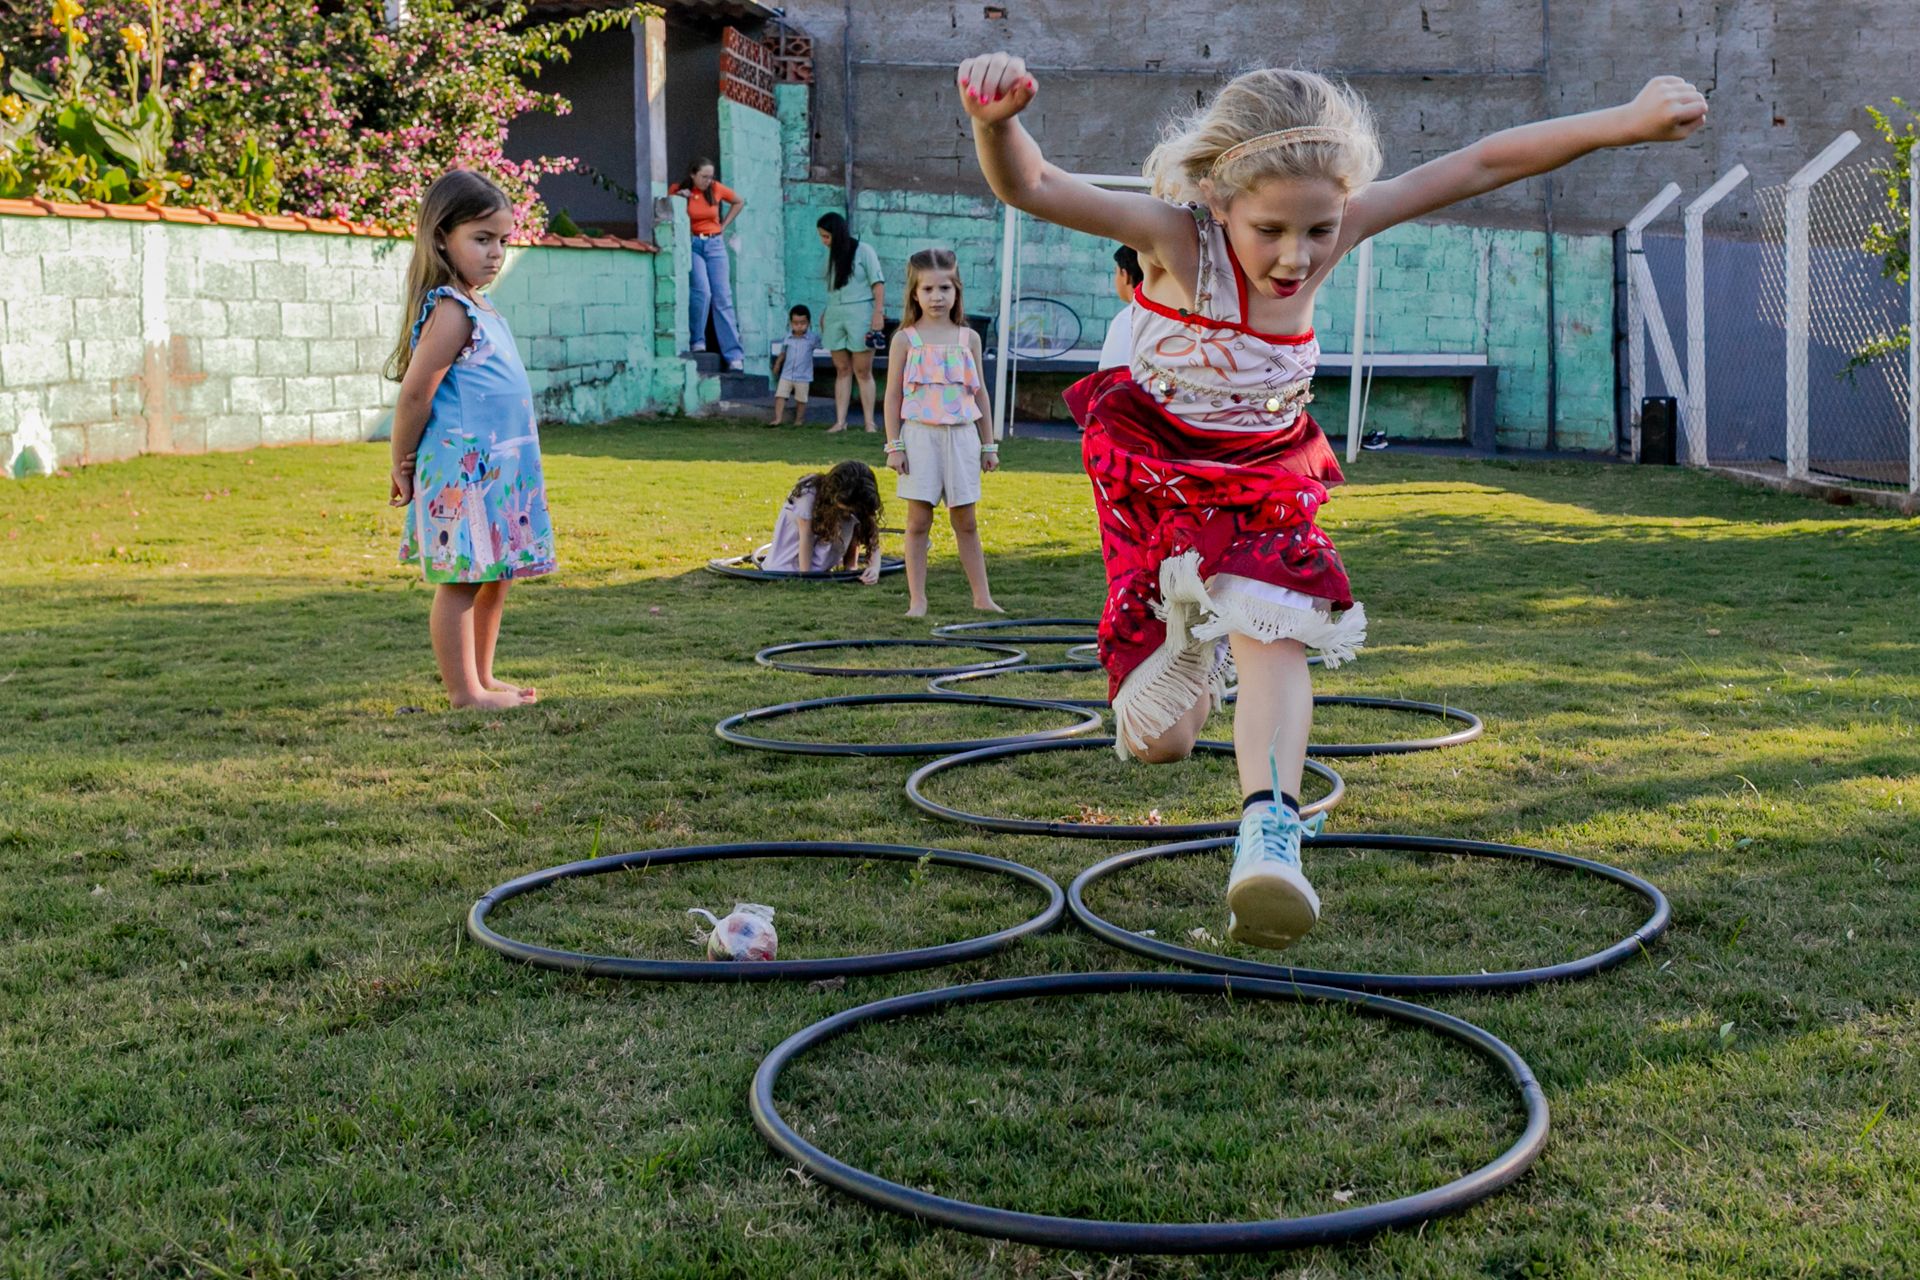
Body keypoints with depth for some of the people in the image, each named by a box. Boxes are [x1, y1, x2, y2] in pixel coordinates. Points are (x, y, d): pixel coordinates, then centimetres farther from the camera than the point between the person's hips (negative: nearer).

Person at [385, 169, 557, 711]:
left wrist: (408, 463, 19)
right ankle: (463, 690, 3)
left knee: (494, 578, 15)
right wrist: (402, 464, -7)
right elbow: (414, 394, -16)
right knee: (460, 582, -2)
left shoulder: (478, 310, 14)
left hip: (497, 471, 10)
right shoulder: (451, 312, -16)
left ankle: (482, 677, 25)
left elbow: (418, 395, 20)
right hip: (461, 470, -10)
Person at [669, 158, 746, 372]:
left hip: (715, 244, 2)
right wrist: (678, 200, -11)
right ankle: (697, 340, -6)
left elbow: (739, 202, 19)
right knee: (701, 291, -23)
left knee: (723, 298, -3)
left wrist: (724, 225, 10)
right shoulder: (677, 190, -1)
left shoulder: (716, 189, 3)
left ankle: (734, 356, -5)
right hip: (692, 244, -2)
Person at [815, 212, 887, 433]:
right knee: (842, 370, 5)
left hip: (859, 314, -5)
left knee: (862, 371, -4)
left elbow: (878, 283, -5)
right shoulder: (831, 255, 14)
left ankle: (869, 423, -1)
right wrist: (825, 314, 10)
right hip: (834, 315, 5)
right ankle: (840, 421, 4)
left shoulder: (863, 251, -2)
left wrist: (878, 312, -13)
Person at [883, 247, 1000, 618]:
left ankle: (982, 596, 14)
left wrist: (988, 444, 12)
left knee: (965, 521, 8)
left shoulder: (968, 338, 7)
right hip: (920, 435, -2)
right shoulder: (905, 339, 0)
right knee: (919, 521, 0)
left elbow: (979, 393, 13)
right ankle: (917, 600, 5)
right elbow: (893, 395, 0)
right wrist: (894, 445, -5)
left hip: (961, 435, 2)